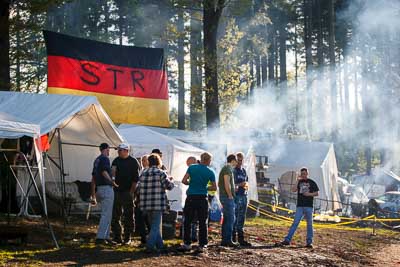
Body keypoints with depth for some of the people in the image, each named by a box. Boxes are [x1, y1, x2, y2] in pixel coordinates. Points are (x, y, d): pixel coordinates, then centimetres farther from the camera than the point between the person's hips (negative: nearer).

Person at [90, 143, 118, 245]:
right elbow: (104, 172, -25)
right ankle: (100, 237, -11)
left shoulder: (96, 160, 19)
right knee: (106, 214, -8)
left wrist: (93, 195, 22)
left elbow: (93, 179, 20)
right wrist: (113, 182, -12)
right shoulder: (105, 159, -8)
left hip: (99, 188, 9)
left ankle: (106, 237, 16)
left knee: (106, 214, 15)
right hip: (106, 188, -9)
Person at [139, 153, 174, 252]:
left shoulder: (143, 173, 7)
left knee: (154, 225, 18)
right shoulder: (160, 173, -9)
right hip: (158, 204, -6)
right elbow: (169, 186, -9)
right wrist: (170, 180, 14)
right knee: (156, 226, -1)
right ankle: (150, 246, -11)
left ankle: (159, 244, 25)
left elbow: (141, 187, 12)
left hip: (146, 204, 6)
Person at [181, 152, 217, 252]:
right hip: (202, 198, 0)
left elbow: (184, 181, -6)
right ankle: (202, 245, 7)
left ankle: (187, 243, 8)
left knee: (187, 221, 9)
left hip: (191, 197, 1)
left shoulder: (192, 167, -2)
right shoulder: (210, 172, -2)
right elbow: (214, 187, 1)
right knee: (203, 222, 7)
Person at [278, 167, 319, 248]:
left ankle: (309, 242, 8)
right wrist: (298, 180, -7)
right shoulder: (299, 182, 11)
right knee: (295, 223, -3)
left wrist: (309, 194, -11)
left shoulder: (312, 183, 5)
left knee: (309, 224, 3)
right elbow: (293, 190, -4)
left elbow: (316, 193, 5)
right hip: (300, 206, 2)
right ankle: (287, 240, -7)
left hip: (309, 206, -2)